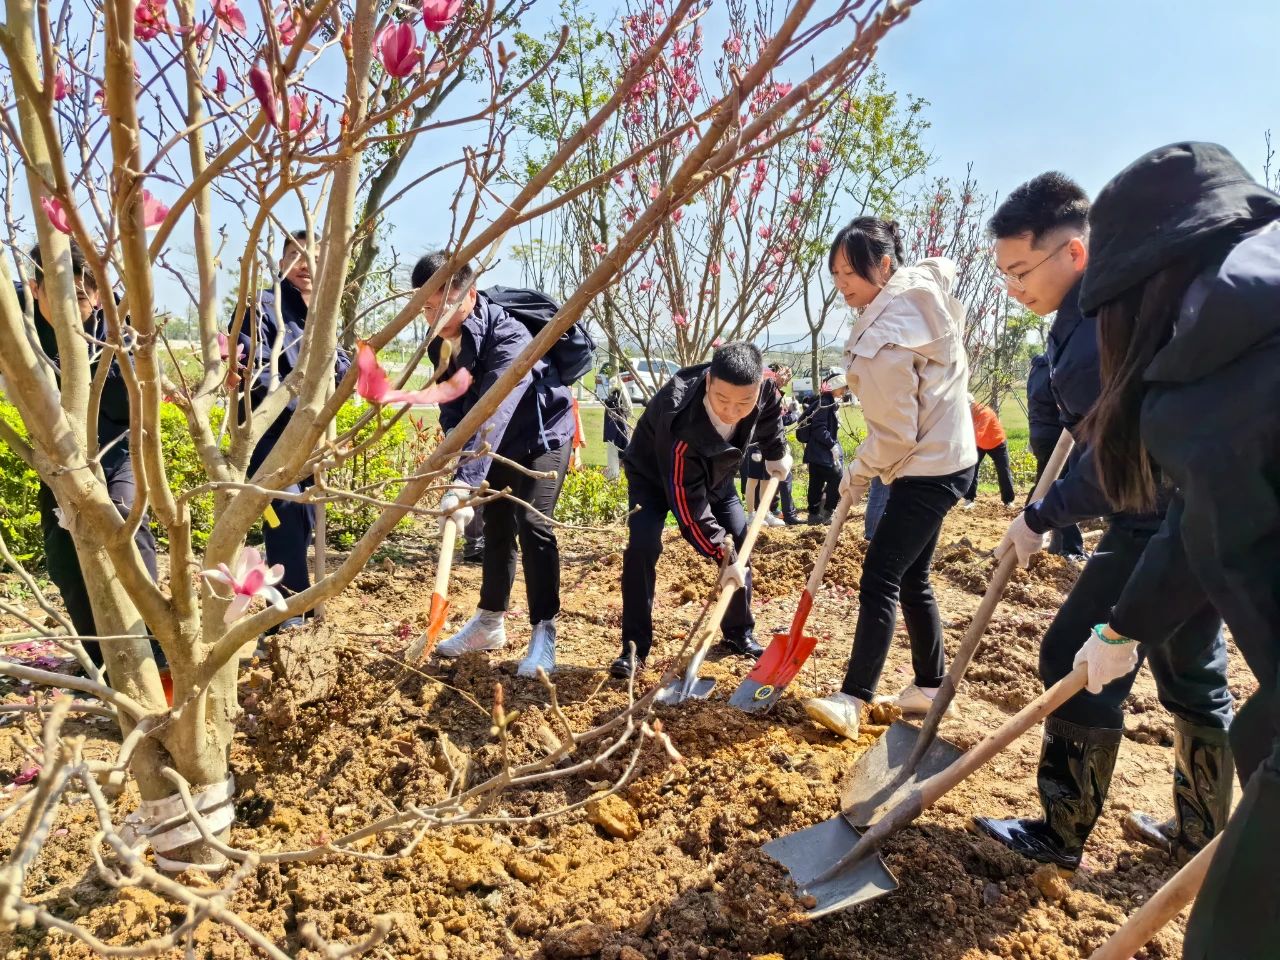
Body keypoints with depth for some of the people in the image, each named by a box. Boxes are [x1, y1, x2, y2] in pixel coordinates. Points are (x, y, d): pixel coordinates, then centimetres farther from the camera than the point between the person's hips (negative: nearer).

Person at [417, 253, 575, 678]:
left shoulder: (507, 335, -34)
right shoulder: (440, 344, -8)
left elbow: (494, 412, -45)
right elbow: (452, 406, -4)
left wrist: (465, 479, -54)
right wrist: (457, 457, -23)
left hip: (543, 435, -7)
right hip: (498, 446, 7)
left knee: (533, 524, -19)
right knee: (495, 527, 12)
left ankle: (544, 632, -10)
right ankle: (490, 622, 26)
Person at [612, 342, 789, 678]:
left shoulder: (762, 389, -30)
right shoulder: (681, 423, -45)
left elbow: (770, 415, 1)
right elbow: (688, 504, -36)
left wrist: (776, 452, 4)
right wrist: (723, 554, -31)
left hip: (714, 473, 6)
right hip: (655, 475, -5)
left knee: (740, 542, 0)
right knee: (642, 546, -24)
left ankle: (738, 634, 19)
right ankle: (634, 646, -13)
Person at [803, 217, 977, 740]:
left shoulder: (883, 340, -25)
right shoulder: (923, 283, 0)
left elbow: (895, 437, -21)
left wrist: (856, 473, -2)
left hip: (927, 470, -10)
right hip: (947, 454, 10)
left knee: (880, 578, -9)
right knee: (912, 577, 15)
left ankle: (852, 699, -4)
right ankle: (930, 688, 25)